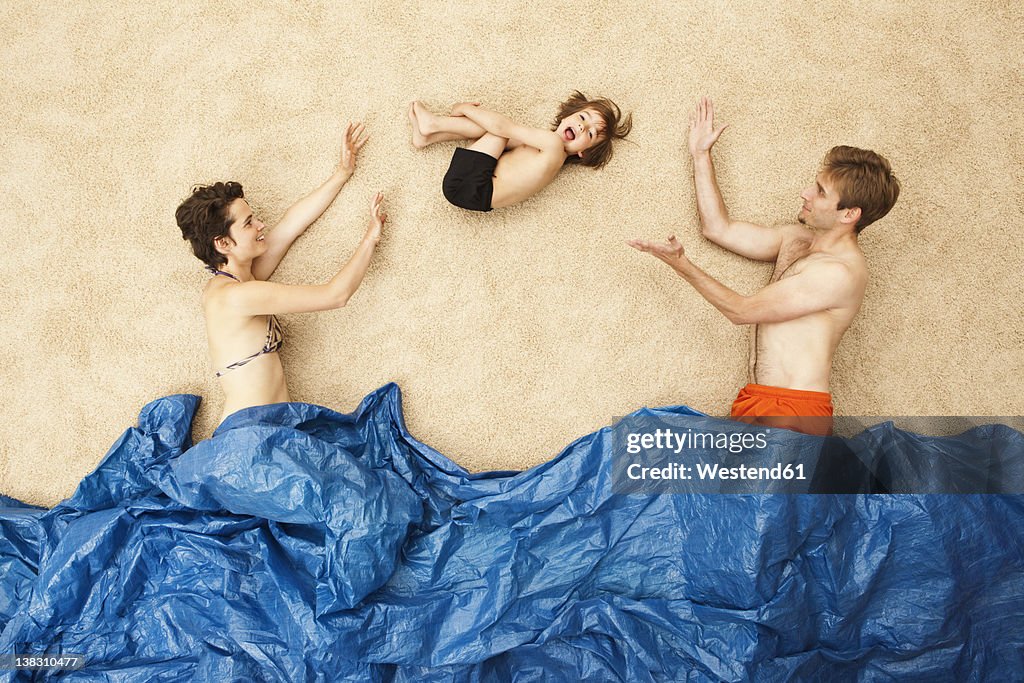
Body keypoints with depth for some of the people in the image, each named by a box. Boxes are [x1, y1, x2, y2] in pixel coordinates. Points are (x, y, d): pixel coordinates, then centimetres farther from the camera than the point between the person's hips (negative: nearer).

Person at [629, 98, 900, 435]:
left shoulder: (841, 271, -12)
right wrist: (701, 155, 22)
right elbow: (719, 228, 20)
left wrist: (682, 265, -6)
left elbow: (741, 311, -9)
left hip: (794, 412, -8)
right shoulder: (797, 237, 16)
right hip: (759, 404, 9)